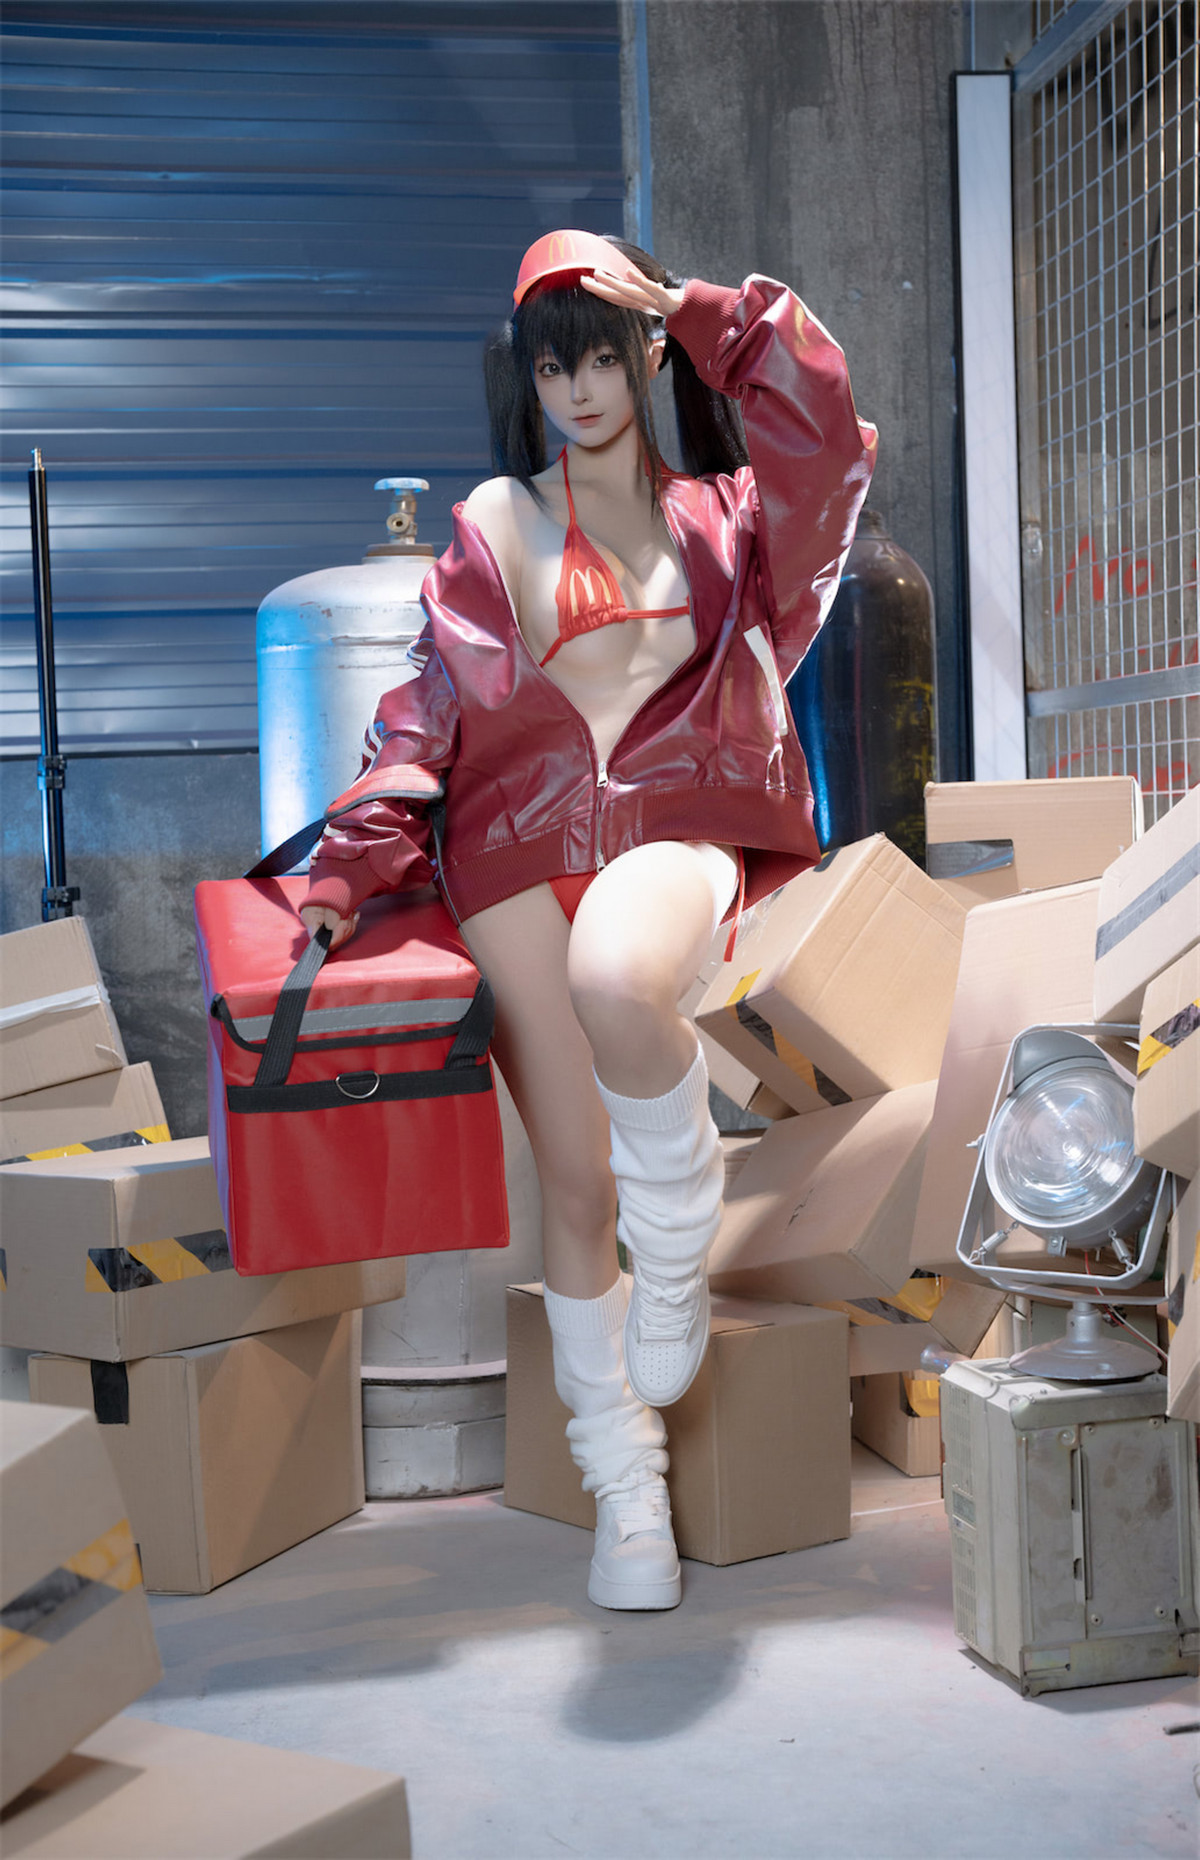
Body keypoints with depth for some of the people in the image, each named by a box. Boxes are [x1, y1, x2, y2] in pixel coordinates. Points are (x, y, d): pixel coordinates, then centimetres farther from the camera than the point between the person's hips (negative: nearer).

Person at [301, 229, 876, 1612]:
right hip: (521, 840, 1)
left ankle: (679, 1249, -9)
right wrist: (348, 872, -1)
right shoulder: (496, 524, 16)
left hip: (673, 824, -1)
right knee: (572, 1177, -4)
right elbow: (430, 705, 9)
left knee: (618, 985, -38)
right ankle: (623, 1486, 11)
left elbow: (815, 403, 1)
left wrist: (683, 303, 12)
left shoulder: (721, 514, 18)